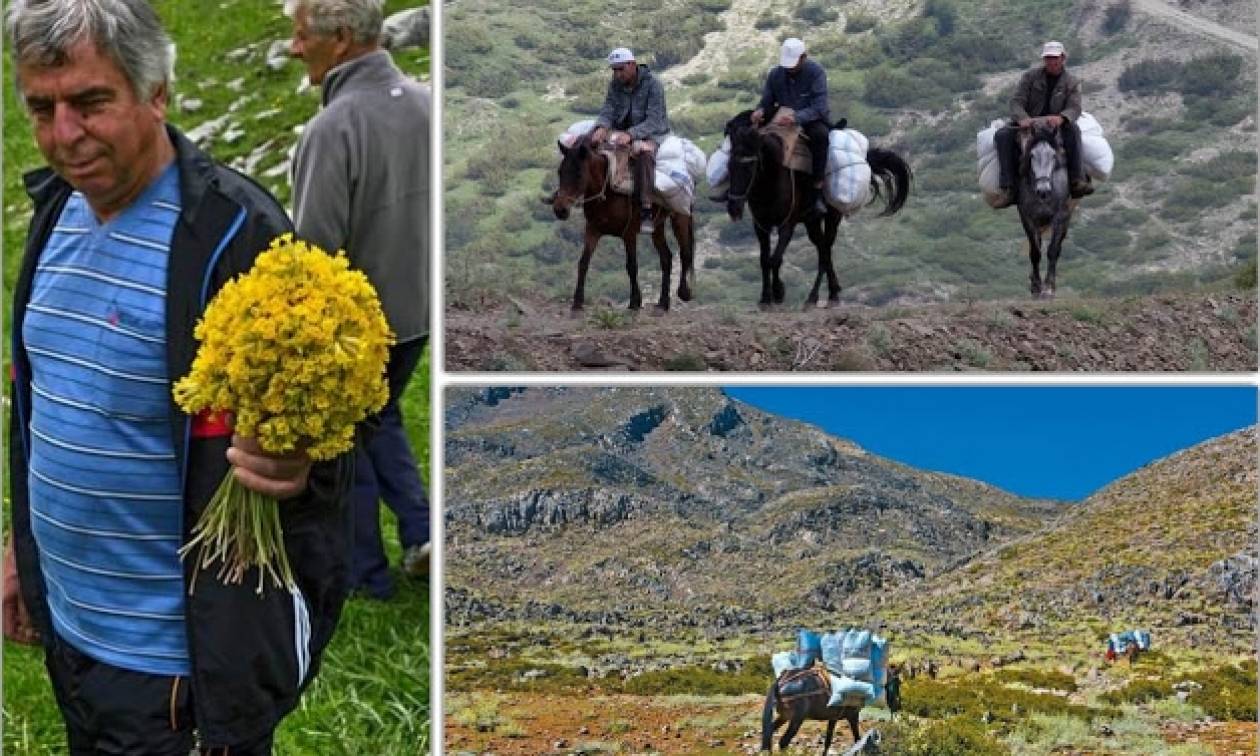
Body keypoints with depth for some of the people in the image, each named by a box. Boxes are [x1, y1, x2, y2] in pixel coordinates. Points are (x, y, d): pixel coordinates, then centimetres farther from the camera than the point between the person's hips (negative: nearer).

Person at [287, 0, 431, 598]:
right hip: (415, 309, 7)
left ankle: (364, 571, 23)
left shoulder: (334, 127, -26)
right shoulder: (424, 104, -4)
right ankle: (422, 532, 15)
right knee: (381, 418, 28)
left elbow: (314, 250, -25)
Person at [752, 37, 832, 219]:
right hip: (783, 121, 5)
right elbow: (766, 102, 6)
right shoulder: (775, 74, 0)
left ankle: (818, 191, -39)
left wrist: (796, 117, -43)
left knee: (820, 135, -40)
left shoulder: (816, 73, -14)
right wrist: (760, 111, -21)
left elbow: (819, 108, -24)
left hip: (812, 121, -5)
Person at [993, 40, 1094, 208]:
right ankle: (1008, 189, -33)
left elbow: (1074, 108, -10)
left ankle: (1077, 181, -38)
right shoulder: (1030, 76, 5)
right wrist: (1022, 118, -28)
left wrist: (1061, 117, -36)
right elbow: (1016, 101, -4)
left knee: (1072, 129, -33)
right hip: (1027, 123, 1)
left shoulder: (1072, 82, 5)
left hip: (1054, 126, -1)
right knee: (1002, 135, -27)